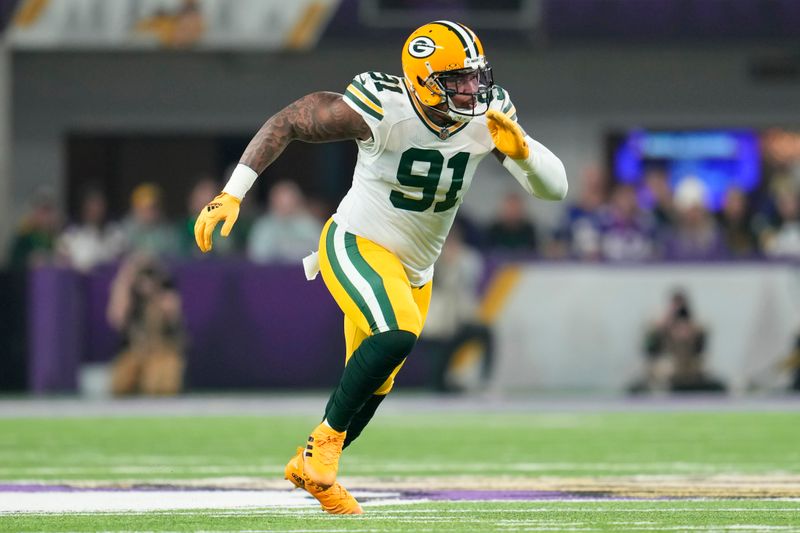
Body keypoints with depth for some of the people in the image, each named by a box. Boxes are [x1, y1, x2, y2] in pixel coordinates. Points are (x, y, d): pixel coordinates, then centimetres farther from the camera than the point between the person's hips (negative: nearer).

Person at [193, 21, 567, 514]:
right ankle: (325, 440, -13)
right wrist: (232, 193, -23)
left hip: (414, 271, 6)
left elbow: (555, 187, -10)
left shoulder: (488, 117, -11)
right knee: (396, 335, -32)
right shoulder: (383, 109, -26)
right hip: (357, 246, -6)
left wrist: (520, 149, -32)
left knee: (372, 390, 14)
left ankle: (313, 466, 41)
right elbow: (289, 122, -17)